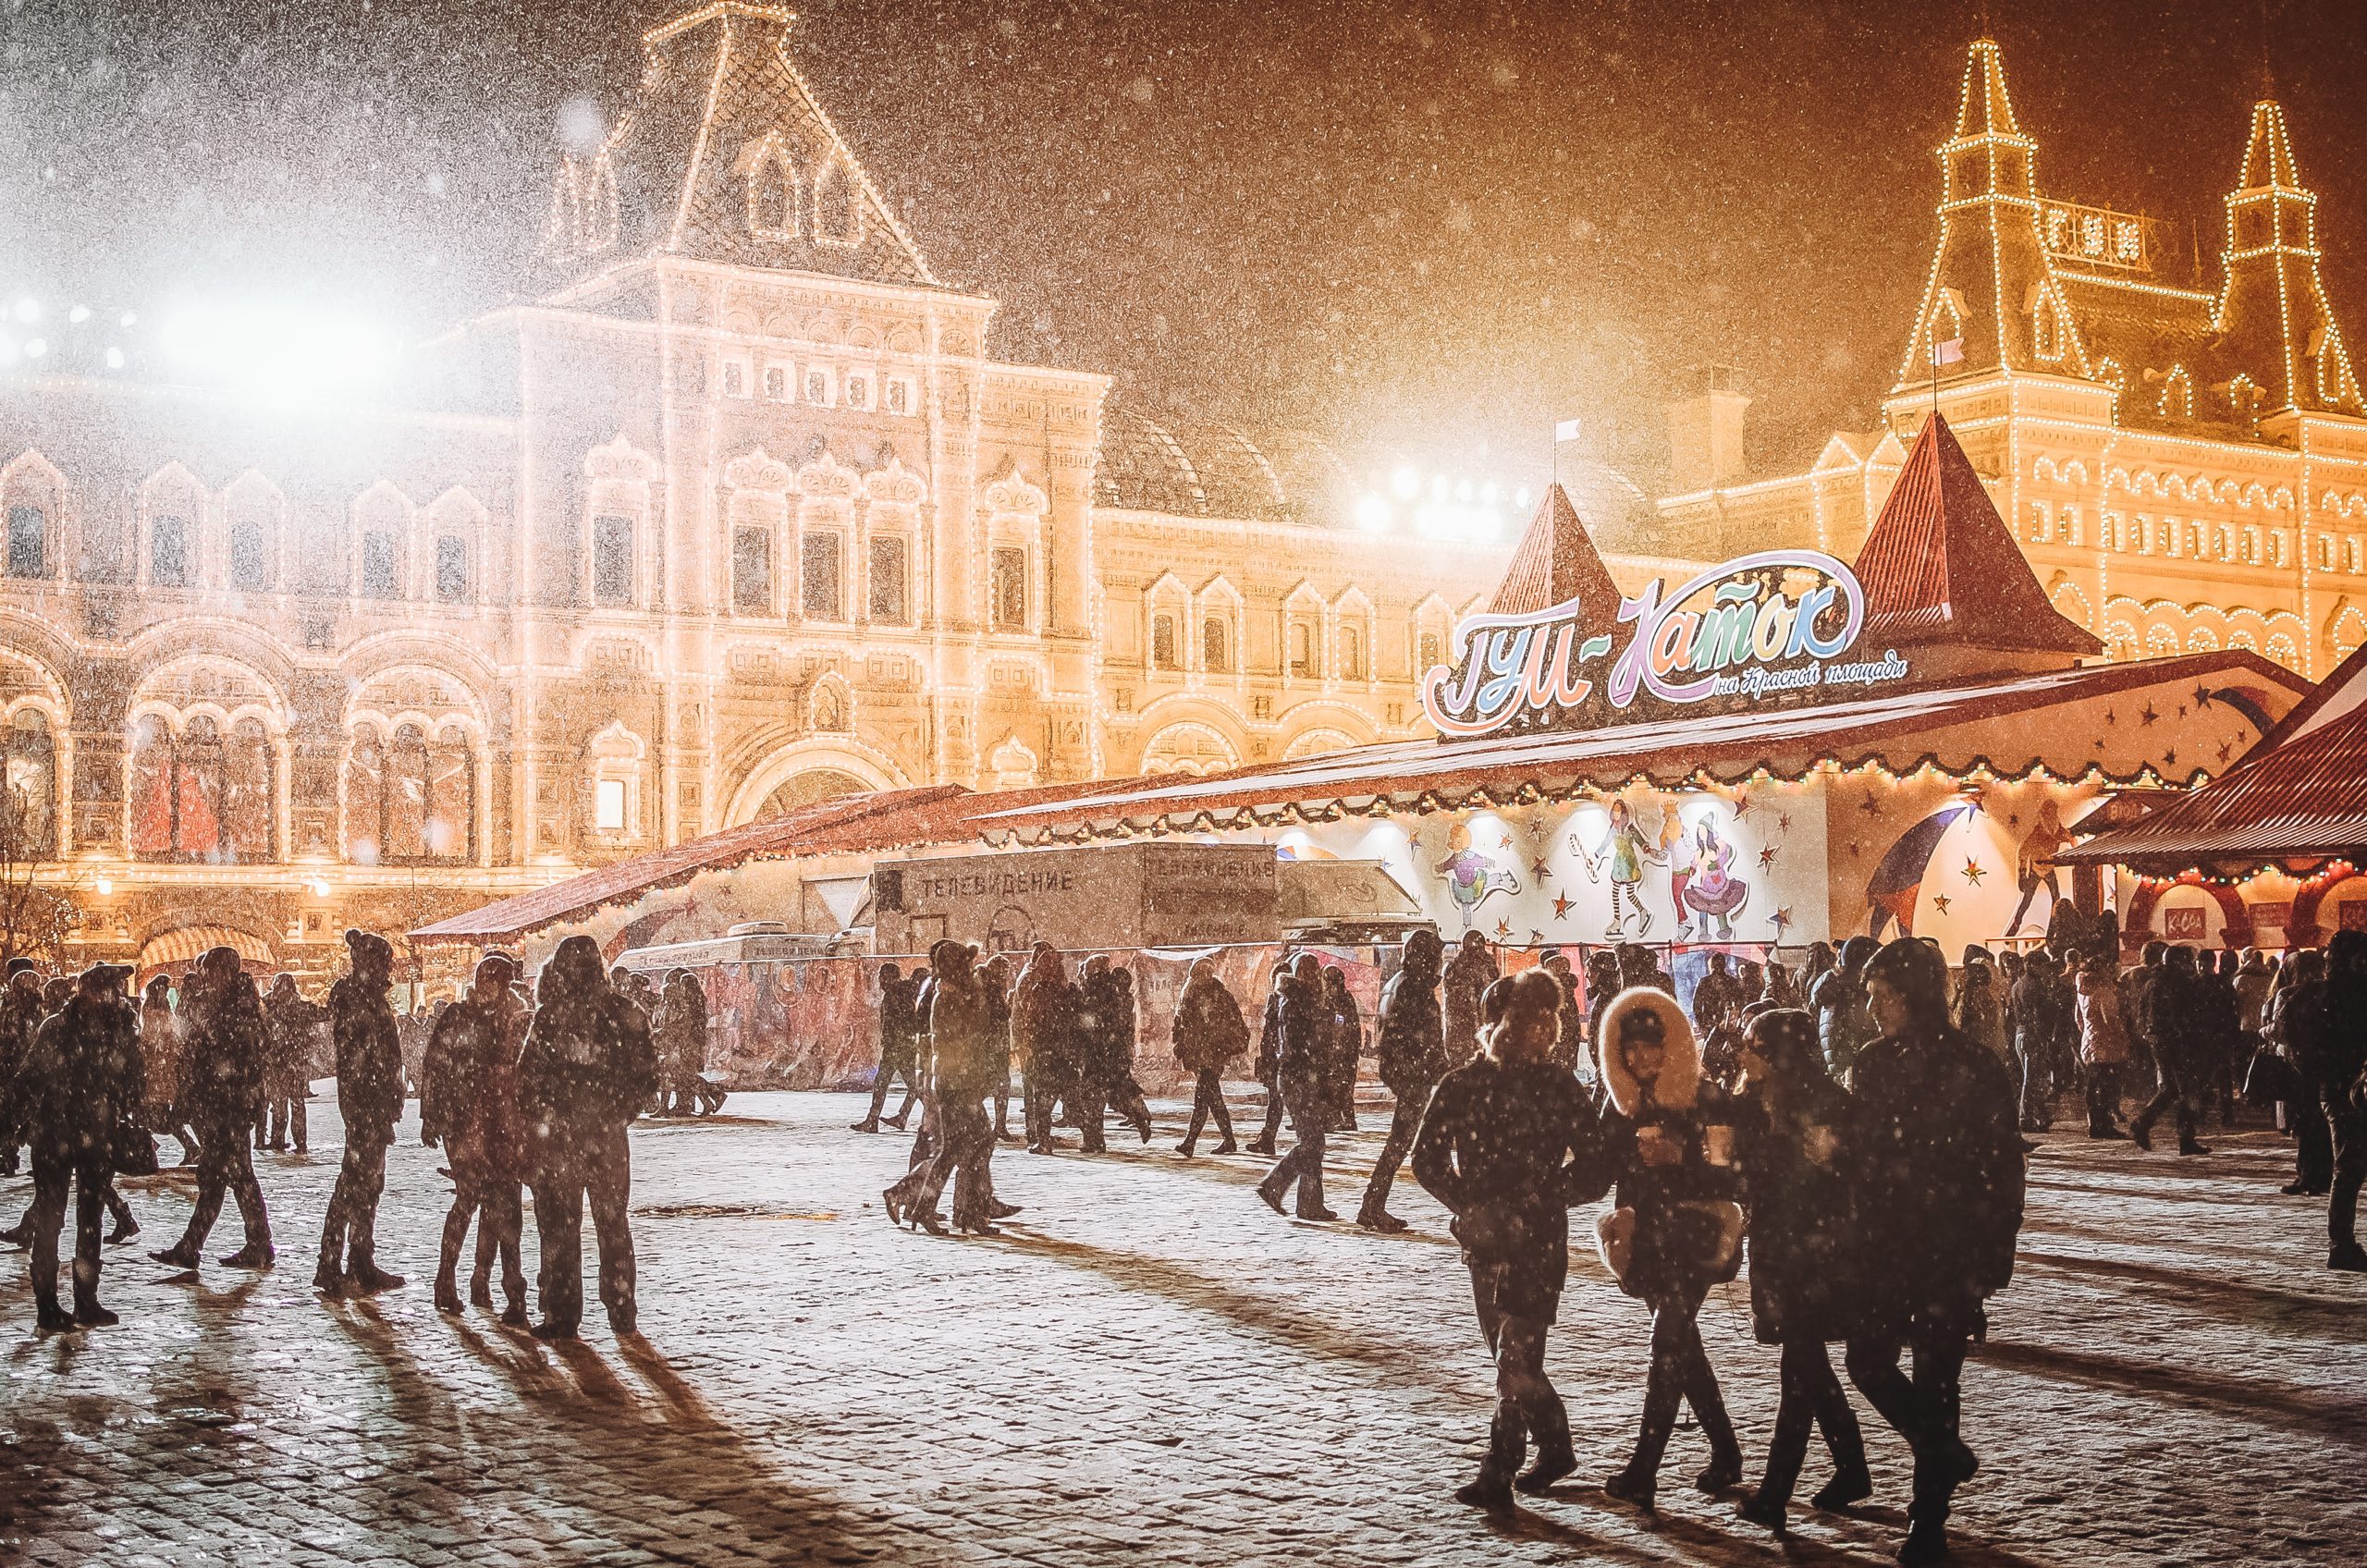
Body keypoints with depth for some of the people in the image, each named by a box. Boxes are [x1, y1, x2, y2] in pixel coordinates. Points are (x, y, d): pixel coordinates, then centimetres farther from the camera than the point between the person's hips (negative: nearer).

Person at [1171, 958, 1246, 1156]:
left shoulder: (1221, 995, 0)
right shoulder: (1187, 997, 13)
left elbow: (1235, 1022, 2)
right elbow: (1179, 1025, 18)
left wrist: (1235, 1047, -5)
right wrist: (1179, 1051, 11)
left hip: (1215, 1052, -5)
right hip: (1196, 1054, 5)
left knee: (1202, 1097, -16)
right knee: (1212, 1098, 9)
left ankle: (1190, 1142, -20)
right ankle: (1229, 1141, 17)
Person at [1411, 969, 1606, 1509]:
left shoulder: (1561, 1089, -1)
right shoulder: (1463, 1084, 2)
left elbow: (1592, 1171, -1)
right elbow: (1427, 1159, 2)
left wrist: (1536, 1201, -14)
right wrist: (1472, 1207, -10)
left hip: (1539, 1240, -3)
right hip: (1485, 1241, 3)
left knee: (1517, 1356, -9)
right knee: (1513, 1357, 11)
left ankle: (1498, 1476, 1)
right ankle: (1556, 1449, 29)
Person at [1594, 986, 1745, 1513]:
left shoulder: (1703, 1100, -8)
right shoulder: (1622, 1103, 7)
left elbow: (1725, 1177, -11)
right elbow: (1608, 1168, 12)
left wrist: (1680, 1157, -25)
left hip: (1693, 1236, -6)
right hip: (1647, 1237, 6)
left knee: (1668, 1342, -13)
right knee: (1682, 1343, 12)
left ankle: (1642, 1470, -13)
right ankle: (1725, 1453, 26)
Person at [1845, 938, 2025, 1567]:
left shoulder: (1975, 1070, -11)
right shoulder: (1873, 1064, 4)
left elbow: (2003, 1173, -10)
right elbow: (1857, 1155, 8)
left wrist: (1990, 1262, -13)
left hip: (1949, 1251, -5)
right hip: (1884, 1247, 5)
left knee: (1932, 1379, 1)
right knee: (1868, 1362, 4)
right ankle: (1946, 1457, 29)